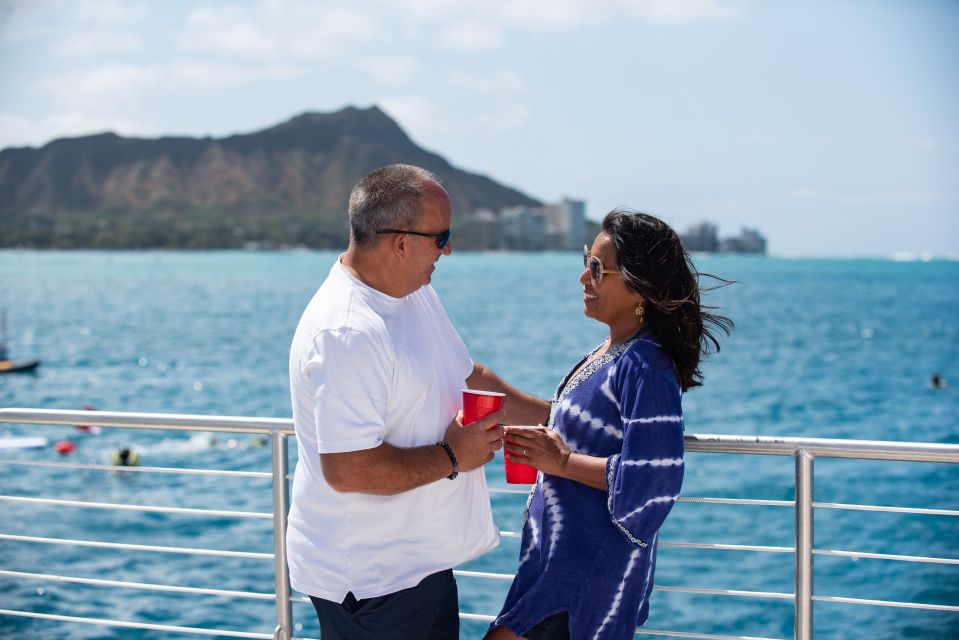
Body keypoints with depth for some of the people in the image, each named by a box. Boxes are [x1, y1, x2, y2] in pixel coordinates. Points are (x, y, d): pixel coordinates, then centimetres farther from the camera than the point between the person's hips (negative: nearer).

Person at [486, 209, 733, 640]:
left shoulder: (645, 367, -20)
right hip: (563, 550, 10)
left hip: (591, 567, -10)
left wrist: (562, 462, -18)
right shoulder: (611, 351, 9)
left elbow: (650, 478, -25)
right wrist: (542, 442, 5)